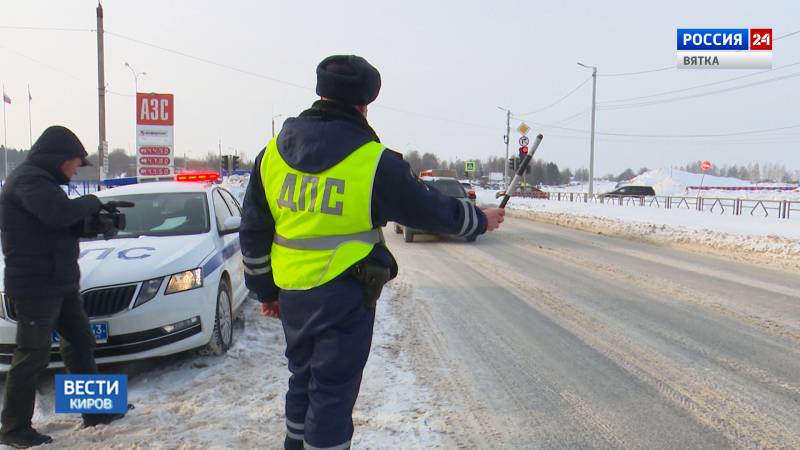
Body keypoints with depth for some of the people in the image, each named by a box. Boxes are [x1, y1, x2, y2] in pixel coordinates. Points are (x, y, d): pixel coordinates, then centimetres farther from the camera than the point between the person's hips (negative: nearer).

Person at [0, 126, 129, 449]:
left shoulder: (43, 180, 17)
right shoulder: (28, 178, -14)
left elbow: (65, 224, 18)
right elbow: (59, 212, -30)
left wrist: (96, 219, 1)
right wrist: (91, 203, -12)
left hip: (61, 283, 10)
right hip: (35, 285, -10)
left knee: (81, 343, 14)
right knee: (32, 356, -3)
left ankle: (95, 411, 24)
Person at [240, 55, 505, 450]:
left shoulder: (273, 153, 3)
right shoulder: (374, 162, -12)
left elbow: (253, 231, 8)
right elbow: (433, 210, -2)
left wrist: (265, 290, 18)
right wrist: (481, 220, 16)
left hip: (292, 295, 6)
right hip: (345, 297, -5)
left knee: (303, 383, 23)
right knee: (332, 392, 6)